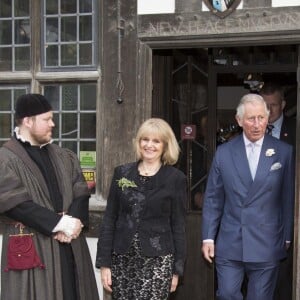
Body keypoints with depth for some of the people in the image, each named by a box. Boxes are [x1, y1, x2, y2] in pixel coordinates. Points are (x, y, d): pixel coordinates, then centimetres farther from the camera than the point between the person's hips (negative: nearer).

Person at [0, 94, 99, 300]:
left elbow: (81, 191, 8)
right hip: (31, 247, -5)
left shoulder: (62, 156, 14)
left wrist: (75, 221, -11)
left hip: (69, 245, 6)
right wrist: (60, 223, -17)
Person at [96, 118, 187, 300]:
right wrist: (104, 262, 1)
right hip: (122, 259, 3)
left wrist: (177, 269, 1)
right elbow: (109, 219, 5)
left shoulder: (176, 178, -1)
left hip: (157, 261, -2)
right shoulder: (122, 173, 5)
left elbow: (178, 226, 1)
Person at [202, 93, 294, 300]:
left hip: (267, 246, -1)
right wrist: (208, 237, 2)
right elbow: (213, 199, 5)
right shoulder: (224, 152, 2)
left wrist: (287, 237, 4)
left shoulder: (284, 152, -1)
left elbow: (289, 198, 3)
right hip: (228, 244, 1)